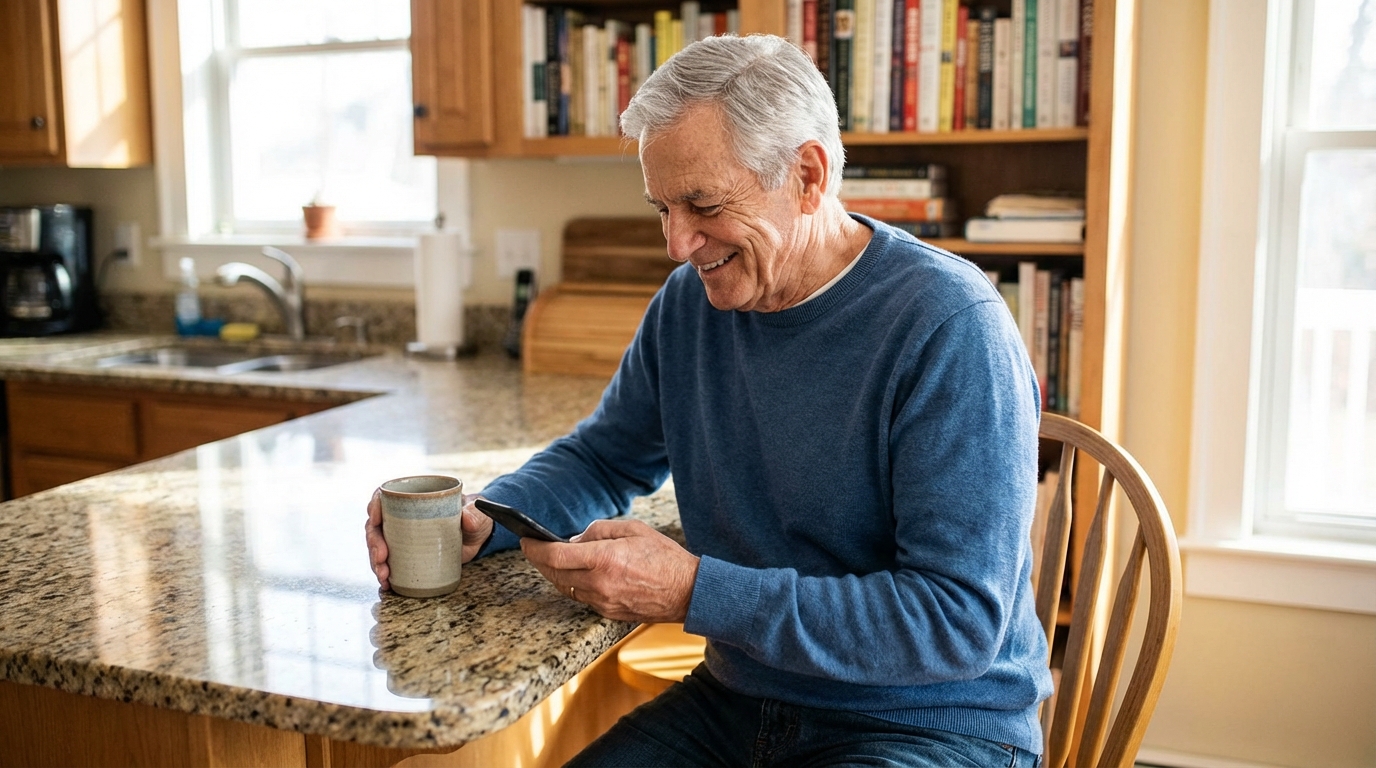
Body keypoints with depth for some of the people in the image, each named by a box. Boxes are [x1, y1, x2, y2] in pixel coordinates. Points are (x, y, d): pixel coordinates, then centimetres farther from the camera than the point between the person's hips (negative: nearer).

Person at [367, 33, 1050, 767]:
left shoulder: (950, 329, -20)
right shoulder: (691, 301, 1)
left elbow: (961, 618, -24)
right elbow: (604, 457, 15)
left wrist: (693, 592, -26)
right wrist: (482, 520, -7)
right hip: (740, 700, 5)